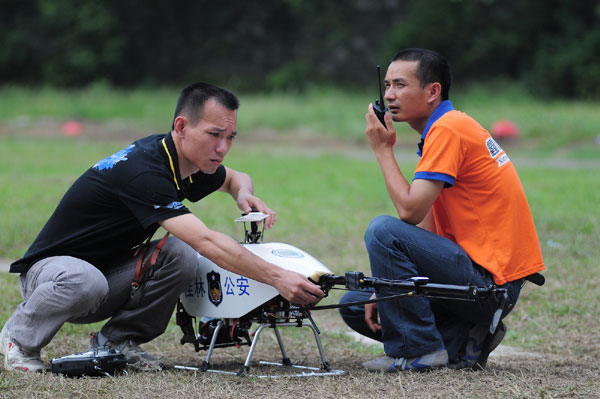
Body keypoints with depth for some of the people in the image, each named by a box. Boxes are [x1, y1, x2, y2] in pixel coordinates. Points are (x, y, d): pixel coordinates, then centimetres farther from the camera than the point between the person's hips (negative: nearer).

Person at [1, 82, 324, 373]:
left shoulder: (189, 164, -3)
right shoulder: (143, 171, -32)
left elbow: (234, 178, 21)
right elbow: (207, 242, -40)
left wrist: (244, 193, -4)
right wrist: (276, 277, -42)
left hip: (111, 272, 7)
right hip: (52, 267, -7)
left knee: (180, 255, -20)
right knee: (85, 281, -42)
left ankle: (116, 340, -1)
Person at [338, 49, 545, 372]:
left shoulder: (448, 129, -16)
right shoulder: (447, 128, 16)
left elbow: (409, 211, -22)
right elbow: (426, 227, 14)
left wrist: (383, 150, -9)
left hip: (491, 282, -10)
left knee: (382, 229, -23)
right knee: (354, 306, 12)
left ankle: (416, 351, -15)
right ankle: (464, 338, 3)